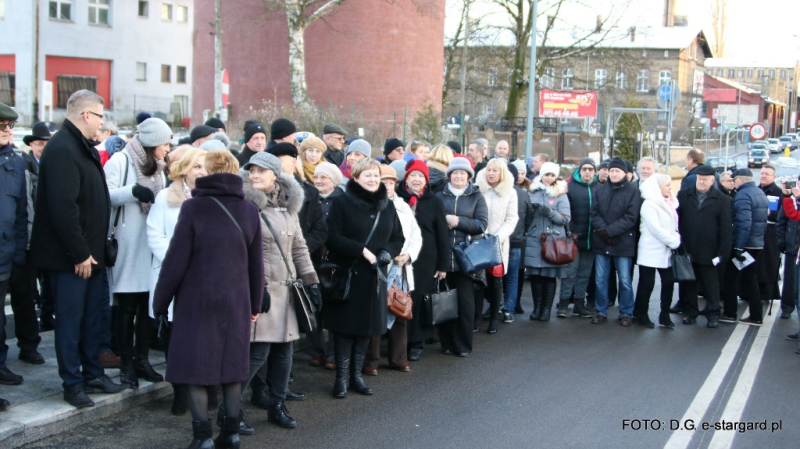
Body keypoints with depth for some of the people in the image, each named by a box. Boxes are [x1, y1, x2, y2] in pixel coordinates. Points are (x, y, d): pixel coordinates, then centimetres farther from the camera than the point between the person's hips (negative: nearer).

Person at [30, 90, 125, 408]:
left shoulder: (83, 148, 14)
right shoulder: (62, 150, -19)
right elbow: (63, 208, -26)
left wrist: (93, 249, 15)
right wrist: (80, 253, -21)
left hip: (89, 252, 10)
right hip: (70, 257, -10)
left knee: (93, 315, 16)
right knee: (71, 318, 1)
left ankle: (92, 374, 27)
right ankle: (72, 384, 10)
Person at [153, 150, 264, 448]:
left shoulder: (193, 208, -10)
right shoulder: (249, 210, 3)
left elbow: (176, 260, -9)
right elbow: (256, 263, 7)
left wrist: (160, 301, 0)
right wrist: (255, 303, 17)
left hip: (197, 300, -4)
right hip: (236, 301, 4)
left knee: (195, 366, 3)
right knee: (232, 365, 11)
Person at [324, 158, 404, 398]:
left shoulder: (386, 206, 11)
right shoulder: (342, 203, -5)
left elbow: (398, 238, 13)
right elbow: (332, 237, -13)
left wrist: (387, 252, -8)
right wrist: (362, 250, -20)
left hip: (374, 276, 5)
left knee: (367, 326, 8)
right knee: (345, 326, -1)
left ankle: (356, 375, 19)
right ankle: (341, 377, 8)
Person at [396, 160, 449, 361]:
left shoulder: (434, 202, 2)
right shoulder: (397, 198, 2)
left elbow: (441, 235, 3)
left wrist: (443, 265, 1)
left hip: (425, 260, 0)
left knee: (419, 300, 2)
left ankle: (416, 343, 14)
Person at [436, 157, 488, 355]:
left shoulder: (476, 197, 7)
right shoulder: (440, 196, 10)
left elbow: (482, 224, -3)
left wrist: (458, 221, -12)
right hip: (444, 256, 1)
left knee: (465, 302, -1)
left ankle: (463, 344, 10)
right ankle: (447, 343, 14)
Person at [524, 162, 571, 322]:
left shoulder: (560, 195, 3)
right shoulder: (532, 192, 11)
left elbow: (566, 219, -2)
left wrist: (551, 213, -18)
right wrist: (531, 209, -4)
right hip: (534, 239, 2)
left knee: (550, 275, -1)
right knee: (535, 274, 1)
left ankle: (547, 308, 7)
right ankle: (537, 307, 12)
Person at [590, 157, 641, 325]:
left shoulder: (632, 190, -2)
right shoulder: (600, 189, 8)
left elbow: (631, 217, -9)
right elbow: (594, 213, 3)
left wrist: (610, 231, -15)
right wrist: (602, 230, -14)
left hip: (623, 242, -3)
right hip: (601, 242, 3)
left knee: (625, 280, 3)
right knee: (600, 279, 7)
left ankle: (626, 313, 14)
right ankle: (601, 312, 18)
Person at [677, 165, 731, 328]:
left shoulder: (722, 200, -2)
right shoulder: (683, 195, 5)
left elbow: (725, 228, -5)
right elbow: (676, 220, 4)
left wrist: (722, 253, -10)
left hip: (708, 253, -2)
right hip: (687, 251, 2)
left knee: (711, 286, 8)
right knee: (689, 285, 11)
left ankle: (713, 315, 17)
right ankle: (690, 312, 22)